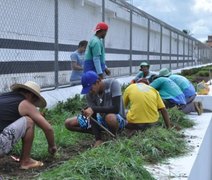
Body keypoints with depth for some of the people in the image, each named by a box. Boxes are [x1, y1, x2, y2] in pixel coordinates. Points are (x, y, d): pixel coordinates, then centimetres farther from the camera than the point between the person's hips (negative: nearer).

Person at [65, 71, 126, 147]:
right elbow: (93, 116, -15)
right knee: (68, 123, -4)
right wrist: (98, 139, -25)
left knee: (109, 117, -43)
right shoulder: (89, 94, -12)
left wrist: (93, 109, -36)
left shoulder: (113, 84, -24)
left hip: (118, 120, -5)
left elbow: (116, 108, -33)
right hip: (101, 119, 5)